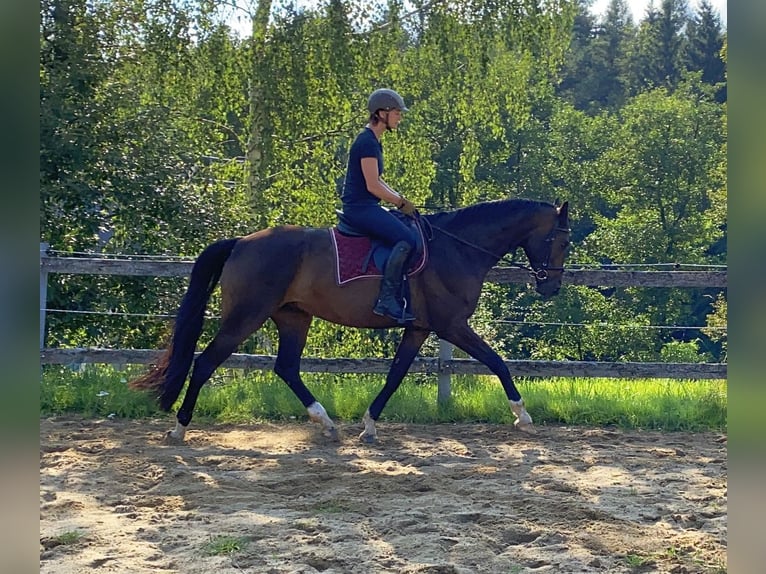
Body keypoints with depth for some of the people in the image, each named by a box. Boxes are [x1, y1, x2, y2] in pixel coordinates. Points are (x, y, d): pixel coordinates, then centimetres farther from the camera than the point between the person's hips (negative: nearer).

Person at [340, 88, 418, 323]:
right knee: (406, 239, -25)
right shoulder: (367, 142, -15)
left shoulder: (372, 141, 17)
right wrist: (401, 202, -10)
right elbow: (373, 186, -19)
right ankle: (387, 299, -26)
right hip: (360, 208, -11)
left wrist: (400, 199, 12)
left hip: (365, 207, 11)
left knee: (412, 231, 13)